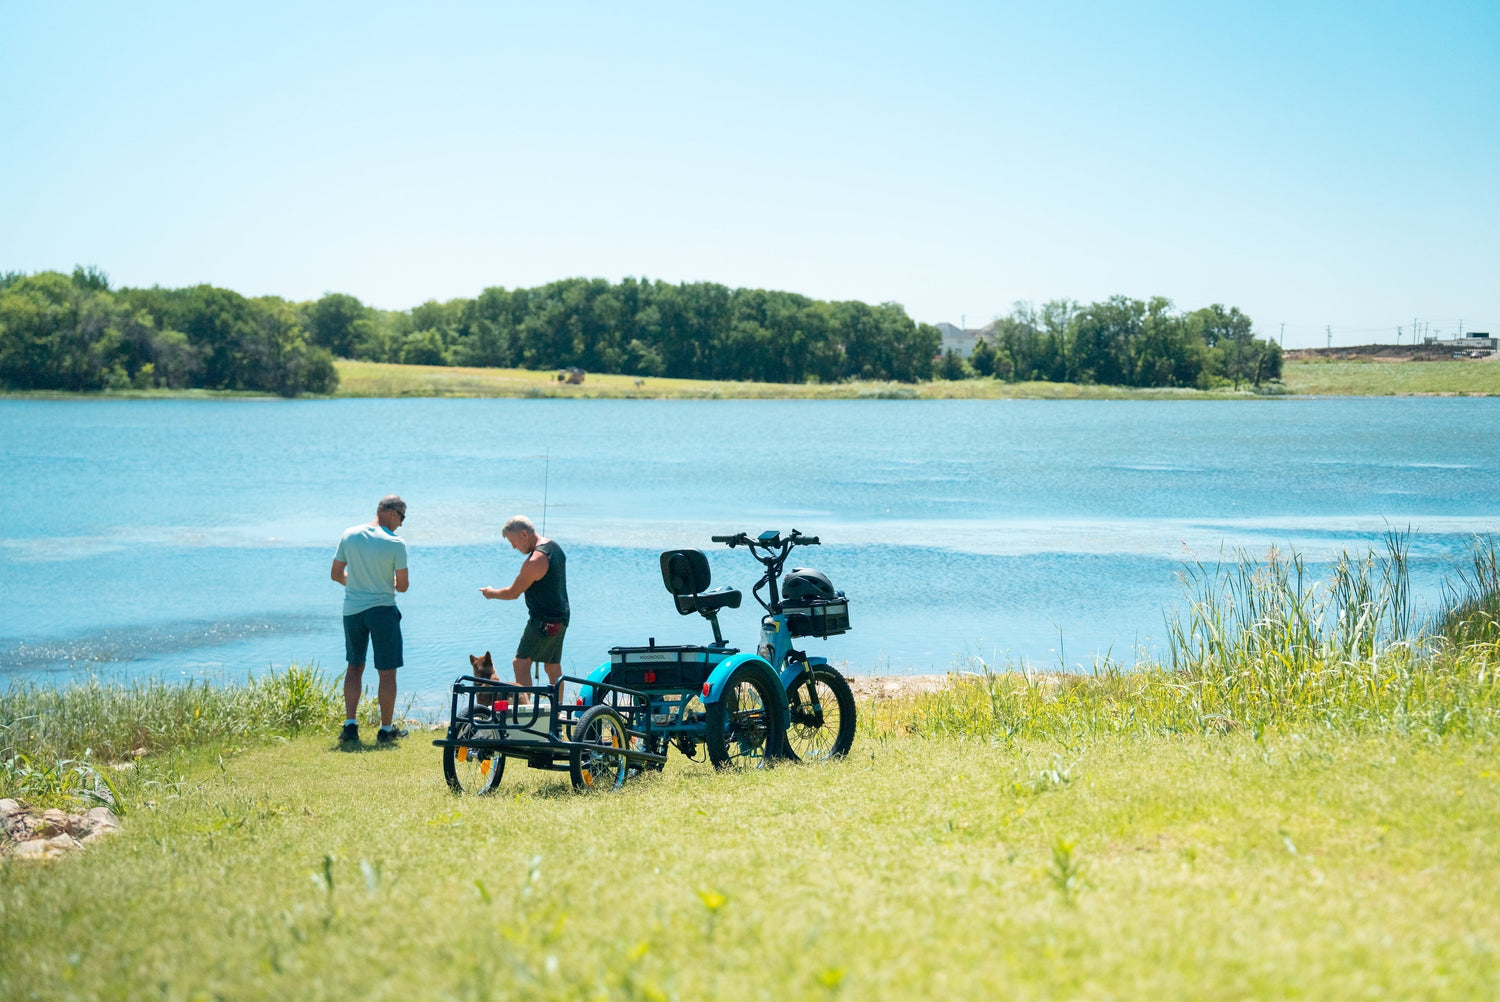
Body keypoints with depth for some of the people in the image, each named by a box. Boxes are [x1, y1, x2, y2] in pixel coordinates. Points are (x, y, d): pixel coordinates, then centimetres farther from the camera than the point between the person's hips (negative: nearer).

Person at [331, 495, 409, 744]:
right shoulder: (396, 543, -13)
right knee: (387, 672, 7)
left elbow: (336, 575, 6)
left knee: (355, 667, 18)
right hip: (383, 609, -4)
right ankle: (386, 730, 13)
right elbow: (402, 586, -10)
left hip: (352, 610, 4)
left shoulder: (349, 535, 0)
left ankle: (350, 725, 11)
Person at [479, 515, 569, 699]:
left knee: (521, 663, -9)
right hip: (561, 617, 10)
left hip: (543, 620, -10)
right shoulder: (554, 546, 9)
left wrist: (491, 593, 7)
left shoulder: (534, 561, -21)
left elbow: (513, 593, -11)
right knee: (553, 667, 14)